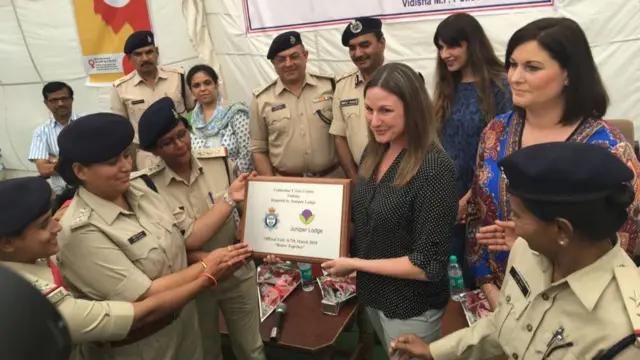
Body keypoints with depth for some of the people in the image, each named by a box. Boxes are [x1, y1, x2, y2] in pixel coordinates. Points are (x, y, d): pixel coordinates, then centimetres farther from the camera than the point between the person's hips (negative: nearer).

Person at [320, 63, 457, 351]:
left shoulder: (435, 168, -25)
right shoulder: (374, 153, -3)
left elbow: (429, 264, -24)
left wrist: (355, 264, -19)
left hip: (411, 308, -7)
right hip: (372, 293, 7)